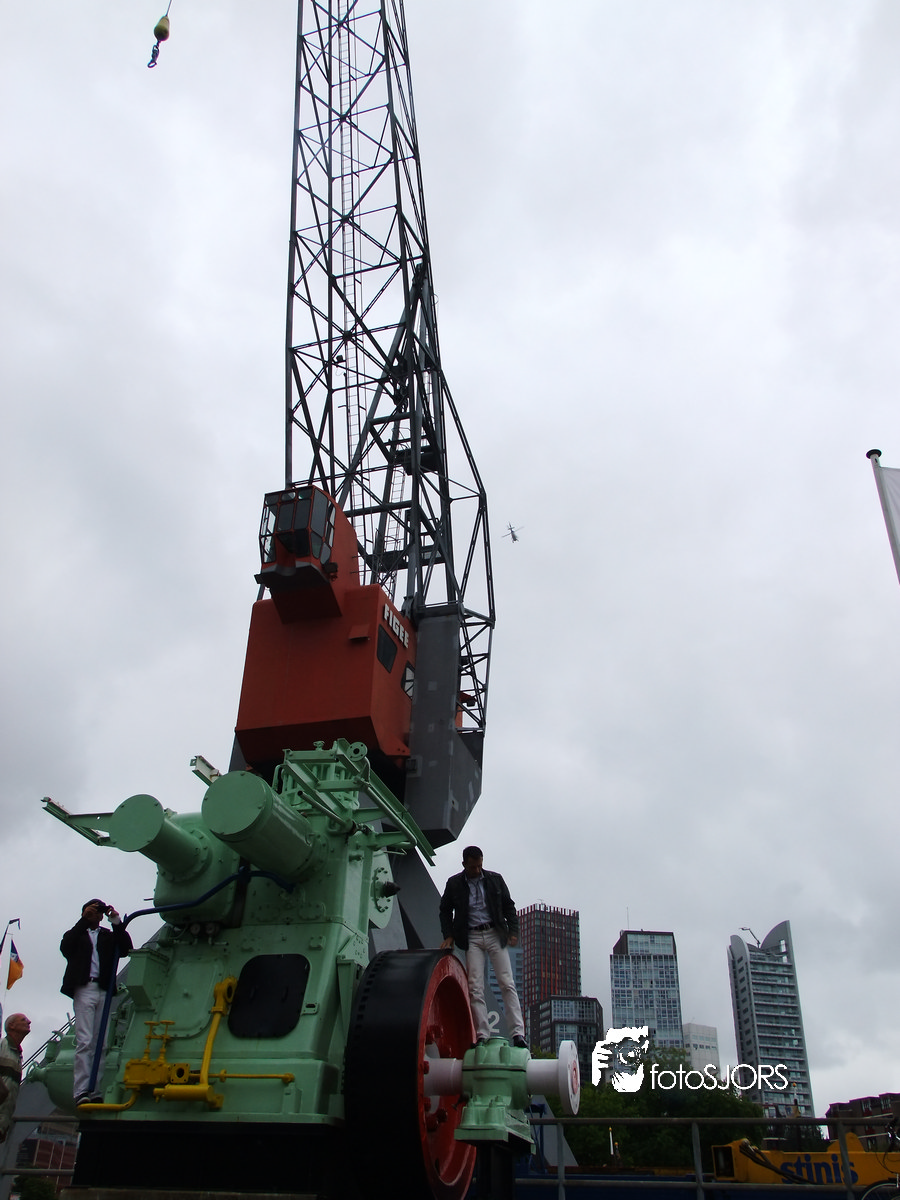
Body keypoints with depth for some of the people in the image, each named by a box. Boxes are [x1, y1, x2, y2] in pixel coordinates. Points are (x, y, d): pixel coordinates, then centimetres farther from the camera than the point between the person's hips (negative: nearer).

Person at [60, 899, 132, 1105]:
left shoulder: (109, 936, 22)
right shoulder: (76, 934, 16)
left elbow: (126, 949, 6)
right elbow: (65, 947, -5)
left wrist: (117, 923, -3)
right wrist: (84, 920, -7)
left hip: (104, 991, 3)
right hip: (84, 989, -3)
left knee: (101, 1044, -1)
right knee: (84, 1041, -12)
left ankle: (96, 1092, -1)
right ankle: (81, 1092, -14)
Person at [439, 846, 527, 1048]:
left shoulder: (495, 879, 4)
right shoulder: (454, 884, 3)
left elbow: (508, 906, 11)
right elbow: (445, 910, 12)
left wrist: (513, 931, 1)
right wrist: (448, 935, 2)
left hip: (495, 934, 0)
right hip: (471, 938, 0)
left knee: (507, 984, -7)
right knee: (475, 988, -6)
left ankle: (518, 1033, -7)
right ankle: (482, 1035, -4)